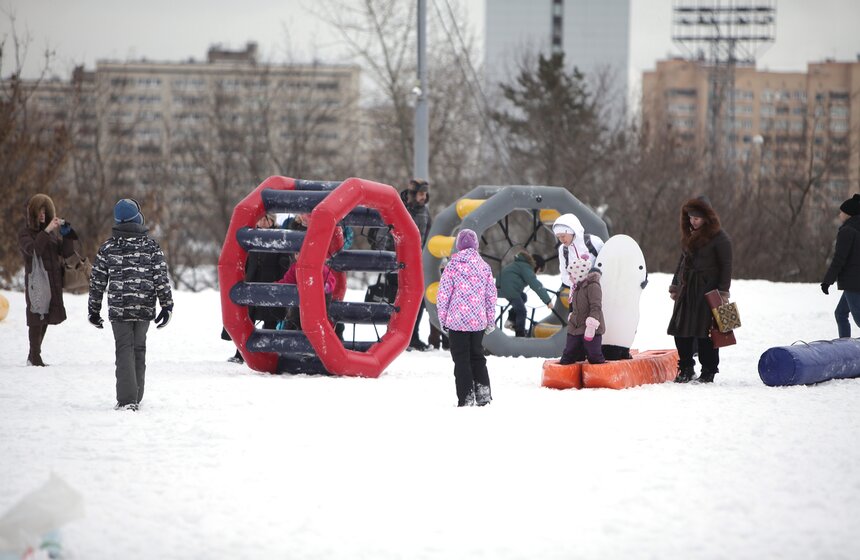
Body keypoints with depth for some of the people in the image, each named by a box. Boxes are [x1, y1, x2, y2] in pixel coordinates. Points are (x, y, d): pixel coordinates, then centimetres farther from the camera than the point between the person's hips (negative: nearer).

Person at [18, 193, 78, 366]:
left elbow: (67, 253, 8)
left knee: (45, 319, 9)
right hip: (36, 281, -6)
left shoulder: (53, 232, 14)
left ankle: (33, 356, 18)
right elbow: (32, 249, -21)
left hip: (54, 281, 6)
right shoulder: (25, 232, -1)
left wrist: (67, 233, -5)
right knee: (36, 319, -8)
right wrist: (46, 231, -25)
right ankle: (35, 357, -5)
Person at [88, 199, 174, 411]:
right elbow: (161, 278, -6)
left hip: (118, 309, -1)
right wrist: (167, 305, 0)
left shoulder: (108, 247, 0)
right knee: (139, 350, 15)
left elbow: (97, 281, 5)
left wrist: (94, 310, 13)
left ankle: (127, 399, -13)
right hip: (144, 308, 1)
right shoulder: (151, 246, -2)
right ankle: (136, 398, 20)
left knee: (124, 351, -1)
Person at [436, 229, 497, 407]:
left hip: (457, 320, -4)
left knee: (461, 360, 1)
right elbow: (491, 295, 9)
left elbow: (443, 294, -9)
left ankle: (466, 398, -2)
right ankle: (483, 393, 9)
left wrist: (442, 318, 2)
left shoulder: (453, 265, -8)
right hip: (479, 322, 4)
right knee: (477, 356, 18)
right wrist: (490, 320, 18)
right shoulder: (484, 266, 4)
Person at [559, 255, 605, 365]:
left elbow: (596, 307, -22)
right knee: (567, 356, 10)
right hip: (575, 329, 9)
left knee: (594, 357, -4)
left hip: (591, 330, -9)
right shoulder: (577, 287, 15)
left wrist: (591, 324, -28)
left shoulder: (593, 286, -14)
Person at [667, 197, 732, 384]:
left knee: (705, 332, -6)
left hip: (707, 290, -7)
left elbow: (726, 266, -7)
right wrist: (674, 286, 20)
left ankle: (708, 371, 2)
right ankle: (686, 369, 11)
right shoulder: (689, 235, 14)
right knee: (681, 330, 3)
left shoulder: (719, 238, -7)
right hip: (686, 289, 7)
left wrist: (723, 292, -11)